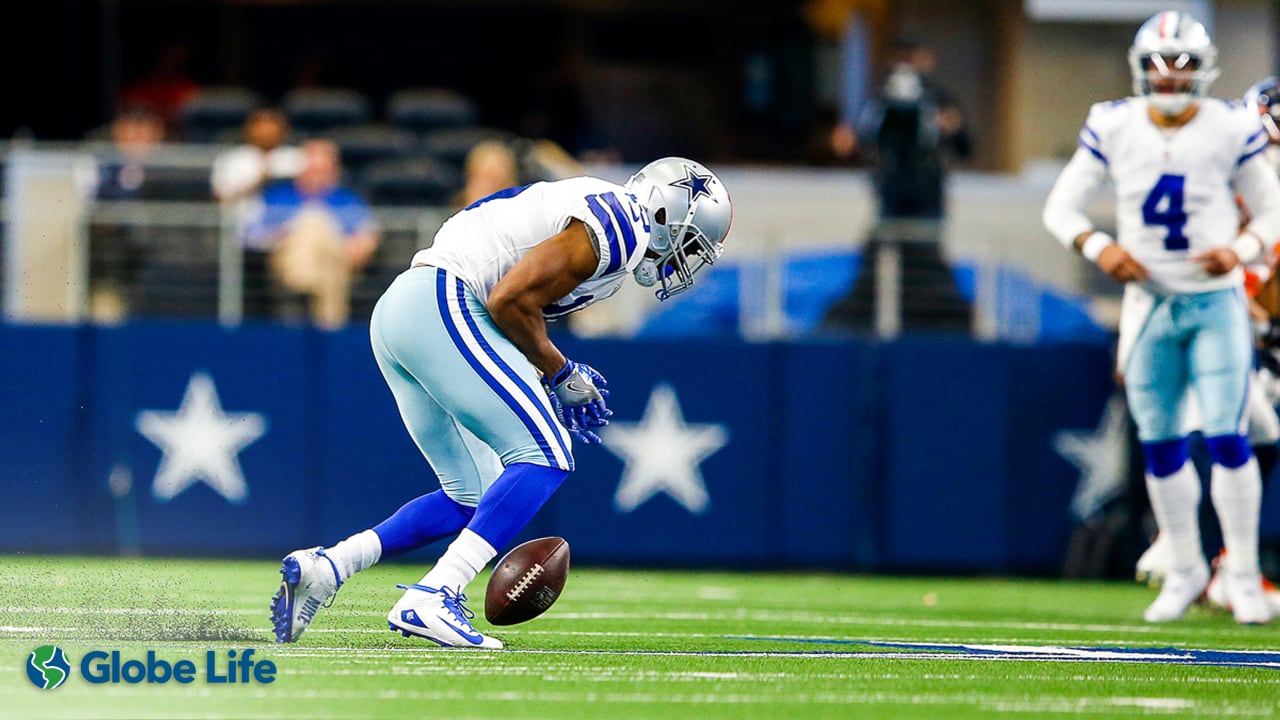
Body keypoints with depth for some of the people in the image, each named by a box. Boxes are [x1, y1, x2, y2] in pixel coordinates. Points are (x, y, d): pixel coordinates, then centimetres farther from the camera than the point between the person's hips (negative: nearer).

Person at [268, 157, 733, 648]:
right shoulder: (614, 226, -9)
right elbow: (511, 300, -16)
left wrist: (549, 387, 17)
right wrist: (560, 373, -3)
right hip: (440, 309, -10)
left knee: (472, 496, 13)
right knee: (544, 457, -12)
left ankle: (324, 567, 6)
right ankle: (429, 600, -21)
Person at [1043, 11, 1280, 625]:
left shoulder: (1229, 131, -6)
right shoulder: (1114, 129, -2)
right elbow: (1061, 206, 4)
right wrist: (1097, 247, -15)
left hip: (1216, 303, -2)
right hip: (1149, 303, 2)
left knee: (1226, 439, -11)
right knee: (1160, 446, 8)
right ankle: (1185, 572, 24)